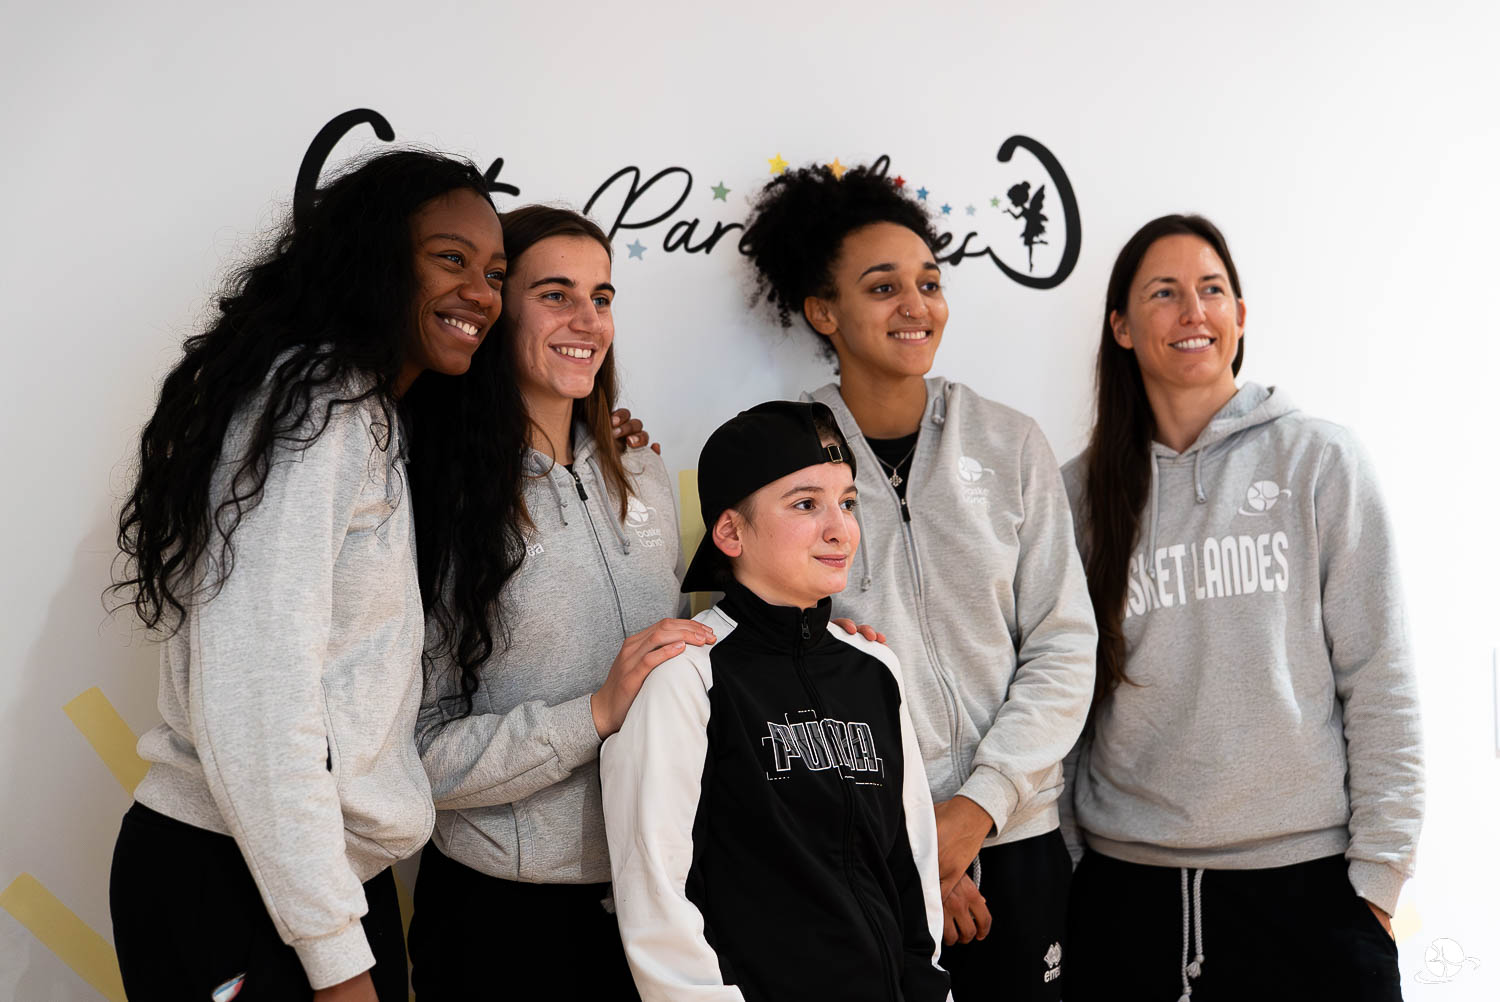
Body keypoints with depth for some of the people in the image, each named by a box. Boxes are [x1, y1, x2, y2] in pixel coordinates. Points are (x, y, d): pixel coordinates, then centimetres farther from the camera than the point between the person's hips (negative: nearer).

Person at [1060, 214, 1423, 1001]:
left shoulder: (1319, 462, -1)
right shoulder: (1084, 489, 5)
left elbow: (1377, 678, -2)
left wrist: (1379, 866, -5)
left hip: (1304, 874, -2)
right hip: (1125, 880, 2)